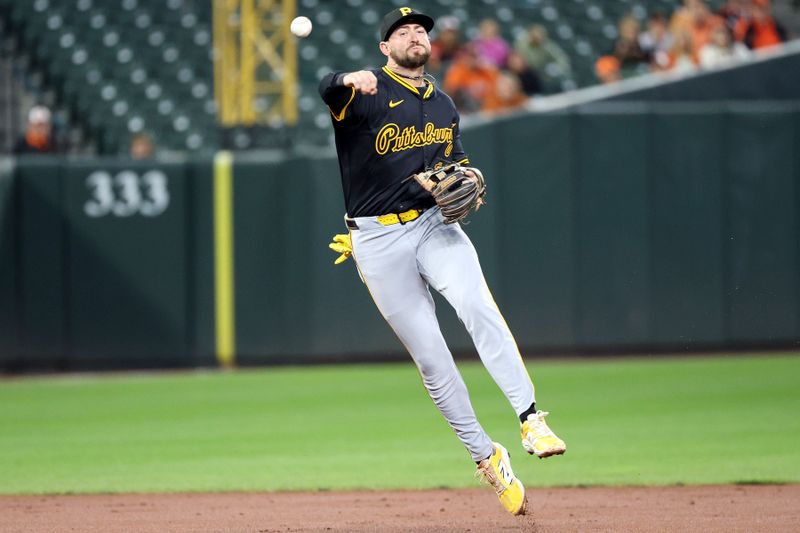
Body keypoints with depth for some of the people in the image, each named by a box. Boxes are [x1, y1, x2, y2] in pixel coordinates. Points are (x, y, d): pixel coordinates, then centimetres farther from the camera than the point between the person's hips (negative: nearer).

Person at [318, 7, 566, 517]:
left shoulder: (444, 106, 15)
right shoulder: (366, 91, -3)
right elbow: (328, 88, -26)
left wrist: (468, 183, 1)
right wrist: (350, 81, -51)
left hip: (435, 223, 3)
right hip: (378, 241, -2)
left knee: (478, 306, -26)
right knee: (430, 355, -3)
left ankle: (531, 420, -31)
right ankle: (487, 456, 7)